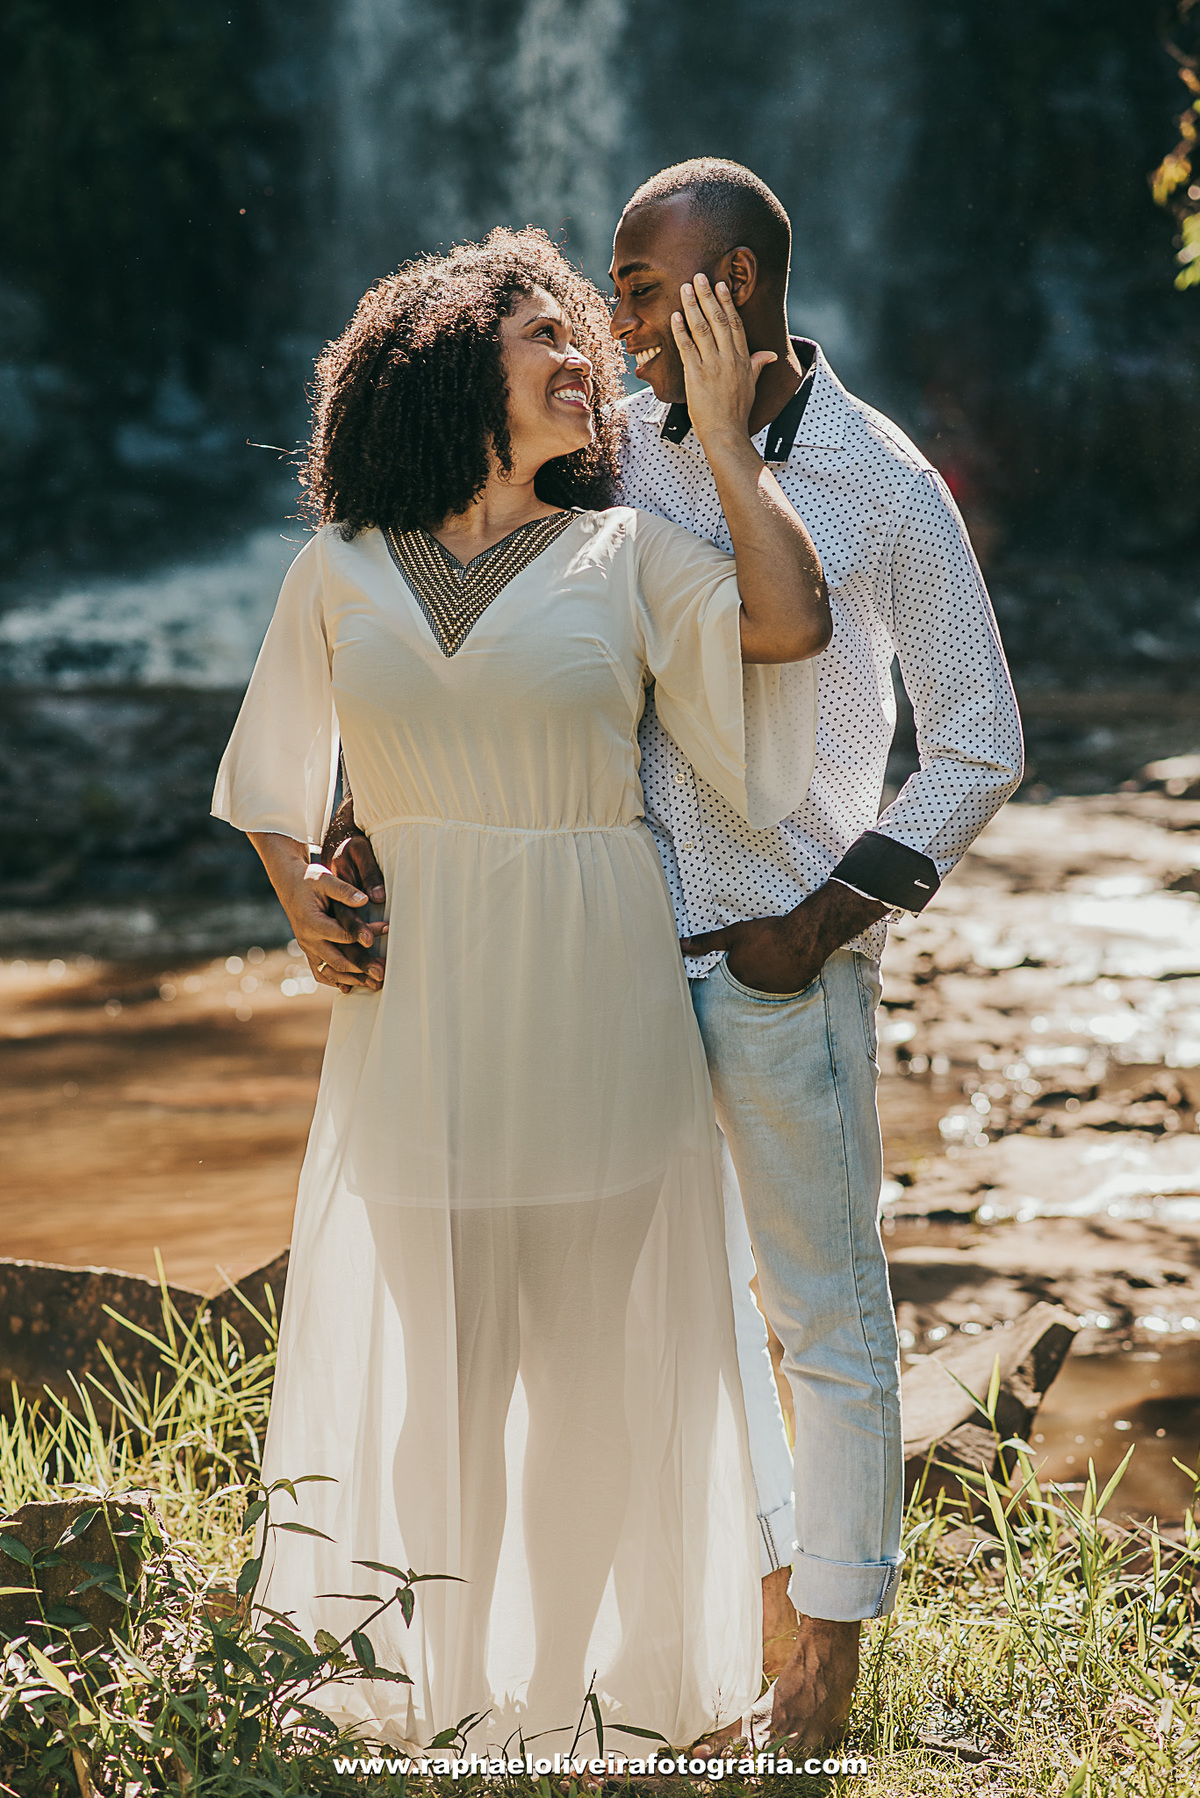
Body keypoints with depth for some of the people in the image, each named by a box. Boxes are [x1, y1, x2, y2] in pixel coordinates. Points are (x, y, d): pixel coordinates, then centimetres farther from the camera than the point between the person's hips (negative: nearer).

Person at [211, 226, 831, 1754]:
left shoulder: (626, 555, 6)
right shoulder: (341, 575, 8)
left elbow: (789, 620, -11)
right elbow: (273, 783, 18)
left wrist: (723, 437, -4)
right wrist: (301, 898, 2)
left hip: (591, 995, 0)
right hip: (415, 1004, 1)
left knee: (592, 1350, 4)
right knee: (424, 1352, 5)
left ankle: (573, 1678, 19)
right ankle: (426, 1690, 20)